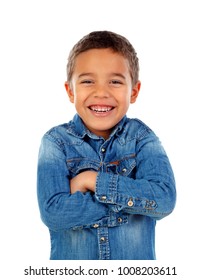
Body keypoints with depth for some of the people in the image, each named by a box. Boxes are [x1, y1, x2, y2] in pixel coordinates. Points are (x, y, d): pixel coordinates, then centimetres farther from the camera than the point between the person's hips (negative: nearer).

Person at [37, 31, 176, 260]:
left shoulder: (141, 137, -10)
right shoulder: (56, 141, -13)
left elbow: (165, 200, -23)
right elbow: (52, 213, -24)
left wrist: (93, 180, -24)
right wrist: (131, 192, -24)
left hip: (137, 258, 1)